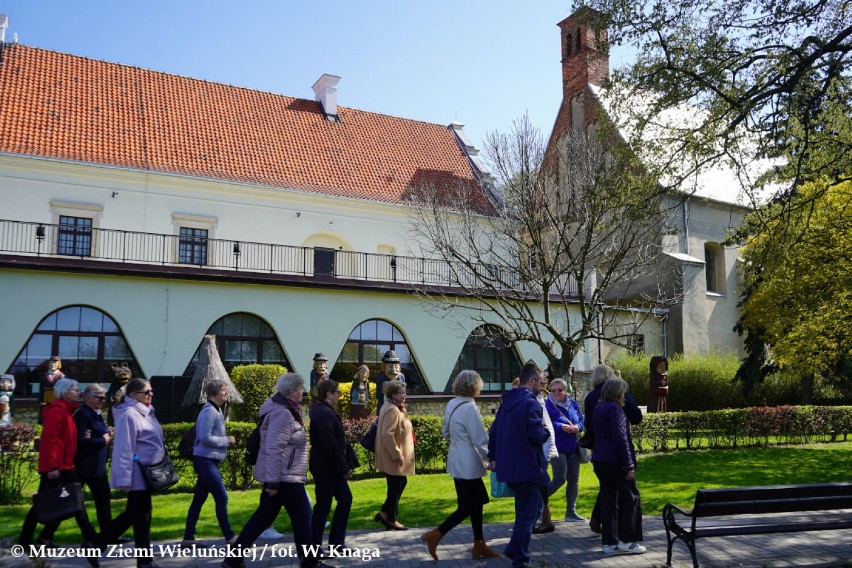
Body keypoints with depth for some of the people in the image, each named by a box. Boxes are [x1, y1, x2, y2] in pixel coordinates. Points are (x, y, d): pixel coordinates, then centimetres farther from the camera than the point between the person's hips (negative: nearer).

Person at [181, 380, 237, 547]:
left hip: (209, 461, 10)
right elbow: (205, 438, -22)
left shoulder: (216, 410, 14)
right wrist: (226, 441, -14)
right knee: (221, 497, -5)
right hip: (205, 460, -10)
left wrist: (225, 440, 2)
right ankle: (229, 536, 3)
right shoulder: (209, 411, -16)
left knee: (199, 499, 12)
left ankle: (188, 538, 17)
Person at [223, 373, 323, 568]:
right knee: (302, 517, 2)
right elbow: (274, 449, -25)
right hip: (285, 477, -10)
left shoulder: (284, 410, 13)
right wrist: (273, 481, -26)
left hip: (278, 477, 10)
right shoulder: (282, 414, -20)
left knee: (263, 517, 14)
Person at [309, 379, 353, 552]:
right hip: (325, 467, -10)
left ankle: (336, 541, 21)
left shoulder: (324, 411, 14)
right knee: (323, 506, -1)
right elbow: (330, 445, -24)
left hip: (331, 467, 10)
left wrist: (343, 467, 13)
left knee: (345, 499, 13)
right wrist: (344, 468, -17)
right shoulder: (324, 413, -19)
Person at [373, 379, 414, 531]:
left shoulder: (395, 408, 12)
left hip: (394, 456, 10)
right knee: (395, 488, 1)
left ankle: (384, 513, 23)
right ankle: (391, 521, 14)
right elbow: (387, 434, -27)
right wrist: (397, 455, -24)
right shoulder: (392, 410, -21)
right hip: (393, 457, -10)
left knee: (400, 484, 18)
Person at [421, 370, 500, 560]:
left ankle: (479, 546, 20)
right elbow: (481, 440, -19)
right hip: (468, 464, -9)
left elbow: (445, 431, 15)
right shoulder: (469, 408, -21)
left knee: (476, 502, 15)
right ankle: (435, 534, 3)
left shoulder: (452, 404, 5)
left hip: (457, 461, 9)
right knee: (468, 506, 2)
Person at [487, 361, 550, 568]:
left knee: (531, 507, 23)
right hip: (527, 468, -9)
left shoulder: (507, 401, 11)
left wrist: (492, 457, 21)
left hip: (508, 467, 9)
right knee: (527, 515, 3)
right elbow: (538, 435, -23)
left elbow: (494, 431, 15)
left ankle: (514, 549, 25)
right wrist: (546, 432, -1)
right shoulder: (531, 403, -16)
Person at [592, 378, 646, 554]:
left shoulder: (599, 407, 14)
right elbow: (620, 438, -18)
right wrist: (629, 465, -15)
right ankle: (627, 541, 3)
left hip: (600, 460, 9)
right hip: (614, 461, -9)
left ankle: (609, 542, 13)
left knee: (608, 500, 11)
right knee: (631, 498, 2)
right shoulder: (614, 409, -14)